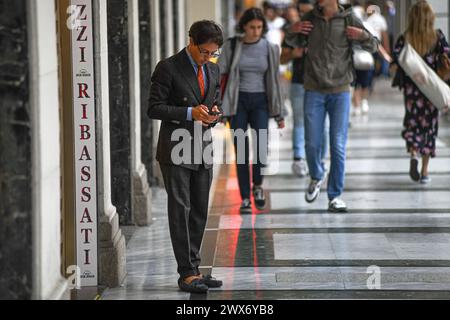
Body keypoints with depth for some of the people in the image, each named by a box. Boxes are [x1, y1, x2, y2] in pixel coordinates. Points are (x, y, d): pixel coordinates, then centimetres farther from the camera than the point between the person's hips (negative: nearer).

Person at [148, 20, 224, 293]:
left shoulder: (213, 70, 11)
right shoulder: (168, 68, -9)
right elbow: (155, 108, -10)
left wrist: (214, 113, -3)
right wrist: (190, 113, -20)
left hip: (203, 151, 7)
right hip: (176, 152, -7)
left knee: (200, 213, 9)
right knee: (181, 210, -8)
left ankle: (194, 269, 17)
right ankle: (187, 273, -8)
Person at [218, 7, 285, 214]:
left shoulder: (269, 49, 1)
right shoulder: (231, 46, -2)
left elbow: (274, 81, 6)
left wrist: (279, 113, 7)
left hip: (260, 102, 0)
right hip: (237, 102, 0)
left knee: (260, 147, -18)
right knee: (241, 152, -3)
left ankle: (257, 186, 7)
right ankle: (245, 199, 7)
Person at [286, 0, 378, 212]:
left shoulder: (348, 20, -2)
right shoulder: (310, 19, 3)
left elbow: (373, 47, 6)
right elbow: (296, 43, 22)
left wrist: (363, 36, -16)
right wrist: (293, 32, 0)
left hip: (340, 91, -2)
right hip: (314, 91, 2)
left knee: (338, 145, -3)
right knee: (312, 143, 3)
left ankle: (335, 196, 6)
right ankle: (316, 177, 32)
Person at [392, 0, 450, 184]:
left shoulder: (405, 38, -4)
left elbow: (396, 57, -16)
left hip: (411, 88, 0)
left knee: (412, 123, 13)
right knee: (429, 125, 9)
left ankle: (414, 153, -16)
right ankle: (424, 171, 8)